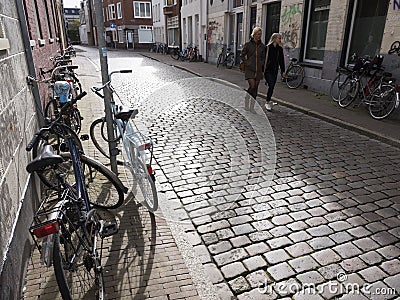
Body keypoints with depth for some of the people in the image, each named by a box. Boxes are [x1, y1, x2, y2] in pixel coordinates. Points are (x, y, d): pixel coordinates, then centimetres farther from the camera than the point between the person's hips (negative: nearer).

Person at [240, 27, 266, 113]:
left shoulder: (262, 46, 7)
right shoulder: (248, 44, -3)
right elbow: (242, 55, 4)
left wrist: (261, 64, 3)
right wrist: (247, 63, -4)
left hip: (258, 69, 4)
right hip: (249, 69, -4)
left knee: (256, 89, 4)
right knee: (252, 86, -17)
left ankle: (252, 106, 14)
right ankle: (246, 101, 8)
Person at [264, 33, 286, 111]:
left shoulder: (280, 49, 11)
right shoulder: (267, 48, -5)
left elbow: (281, 61, 15)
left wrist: (283, 71, 11)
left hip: (275, 71, 5)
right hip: (268, 70, -5)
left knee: (272, 87, 6)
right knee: (271, 85, -15)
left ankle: (268, 102, 18)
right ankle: (268, 102, -4)